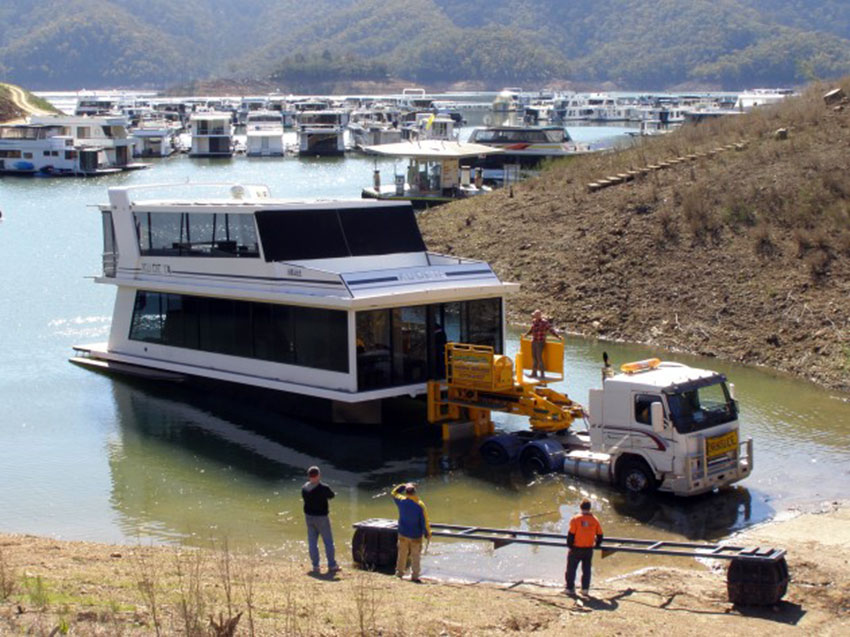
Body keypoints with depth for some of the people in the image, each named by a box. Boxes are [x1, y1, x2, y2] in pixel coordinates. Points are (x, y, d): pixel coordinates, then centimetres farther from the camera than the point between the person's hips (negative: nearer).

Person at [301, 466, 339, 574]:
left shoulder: (304, 488, -3)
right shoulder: (323, 488, -18)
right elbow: (332, 495, -1)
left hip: (309, 516, 5)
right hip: (321, 517, -5)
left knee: (312, 542, 9)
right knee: (328, 541, 5)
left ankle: (315, 566, 10)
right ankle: (332, 565, 7)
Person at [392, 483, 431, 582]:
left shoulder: (401, 501, -9)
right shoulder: (420, 505, -18)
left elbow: (394, 493, 14)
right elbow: (424, 522, -13)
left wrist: (405, 486, 11)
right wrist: (427, 534, -2)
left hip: (403, 534, 3)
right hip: (416, 536, -3)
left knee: (402, 554, 16)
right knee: (415, 556, 5)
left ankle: (399, 573, 25)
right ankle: (414, 576, 6)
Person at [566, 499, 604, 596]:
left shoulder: (575, 519, -12)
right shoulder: (594, 520, -1)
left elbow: (571, 534, -14)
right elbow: (600, 535, 5)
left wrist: (569, 545, 0)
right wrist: (596, 544, 21)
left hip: (576, 549, -3)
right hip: (589, 550, 3)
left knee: (571, 569, 9)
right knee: (586, 569, 15)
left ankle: (570, 588, 10)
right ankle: (585, 588, 15)